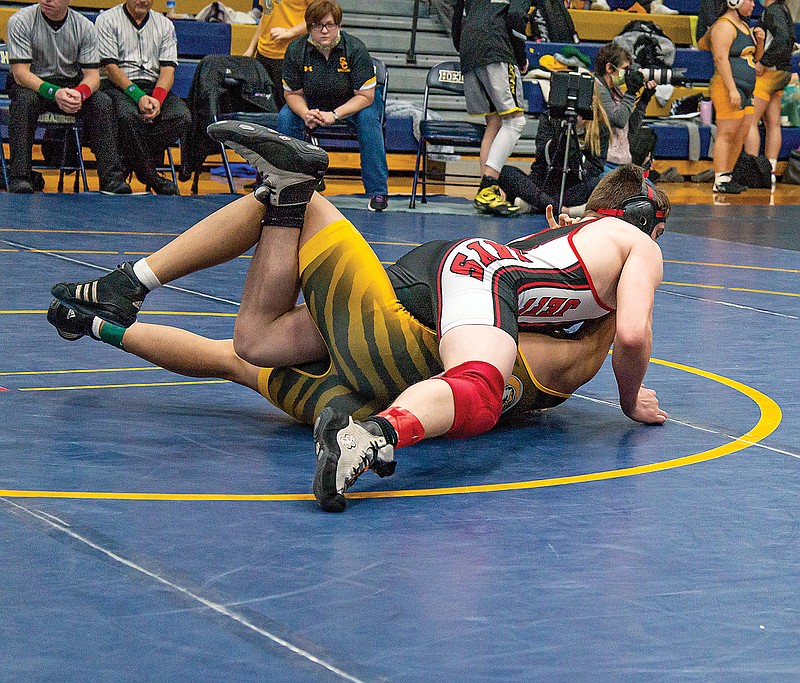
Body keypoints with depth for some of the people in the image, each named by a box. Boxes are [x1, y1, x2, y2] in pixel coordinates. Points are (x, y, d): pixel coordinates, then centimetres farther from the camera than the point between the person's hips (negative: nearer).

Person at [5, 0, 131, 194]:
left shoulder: (85, 26, -6)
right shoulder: (20, 21, -14)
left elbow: (92, 75, -8)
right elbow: (20, 73, -20)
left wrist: (80, 93, -33)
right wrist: (54, 93, -37)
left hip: (71, 85, 3)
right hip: (32, 84, -3)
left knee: (102, 102, -25)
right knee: (25, 100, -37)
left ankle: (111, 178, -27)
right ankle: (19, 177, -37)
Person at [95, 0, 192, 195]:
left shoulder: (165, 24, 16)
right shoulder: (107, 20, 4)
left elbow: (168, 68, 5)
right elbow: (110, 66, -6)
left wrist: (157, 99, -15)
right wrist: (139, 96, -19)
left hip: (155, 87, 4)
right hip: (117, 86, -4)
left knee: (182, 117, -27)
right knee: (130, 115, -37)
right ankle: (150, 177, -23)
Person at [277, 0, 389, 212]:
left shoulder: (355, 49, -24)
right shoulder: (296, 50, -18)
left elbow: (365, 96, -22)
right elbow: (292, 93, -8)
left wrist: (334, 115, -34)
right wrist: (306, 114, -30)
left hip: (352, 105, -2)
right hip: (312, 105, 2)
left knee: (368, 118, -34)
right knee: (286, 117, -24)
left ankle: (378, 191, -26)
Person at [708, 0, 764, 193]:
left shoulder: (744, 26, 21)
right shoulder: (724, 26, -9)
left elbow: (755, 58, 28)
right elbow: (721, 58, -18)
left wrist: (760, 42, 7)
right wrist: (732, 89, -24)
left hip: (745, 91, 10)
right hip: (728, 89, -10)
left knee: (741, 137, 10)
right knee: (726, 135, -10)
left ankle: (728, 177, 16)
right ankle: (720, 181, -11)